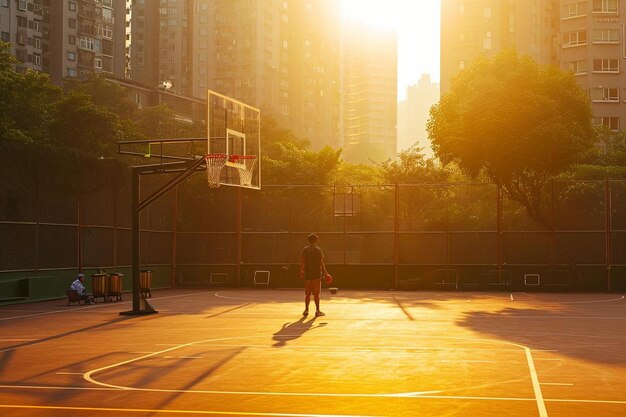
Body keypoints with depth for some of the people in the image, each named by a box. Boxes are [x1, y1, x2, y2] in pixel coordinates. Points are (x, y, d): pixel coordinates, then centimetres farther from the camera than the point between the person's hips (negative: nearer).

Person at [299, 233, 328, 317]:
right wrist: (325, 273, 1)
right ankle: (317, 311, 3)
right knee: (316, 294, 2)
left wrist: (301, 271, 13)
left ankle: (306, 310, 13)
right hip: (317, 275, -2)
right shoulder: (318, 250, -3)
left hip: (307, 274, 2)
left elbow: (302, 262, 0)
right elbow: (321, 263, -6)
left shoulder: (305, 250, 2)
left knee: (307, 294, 11)